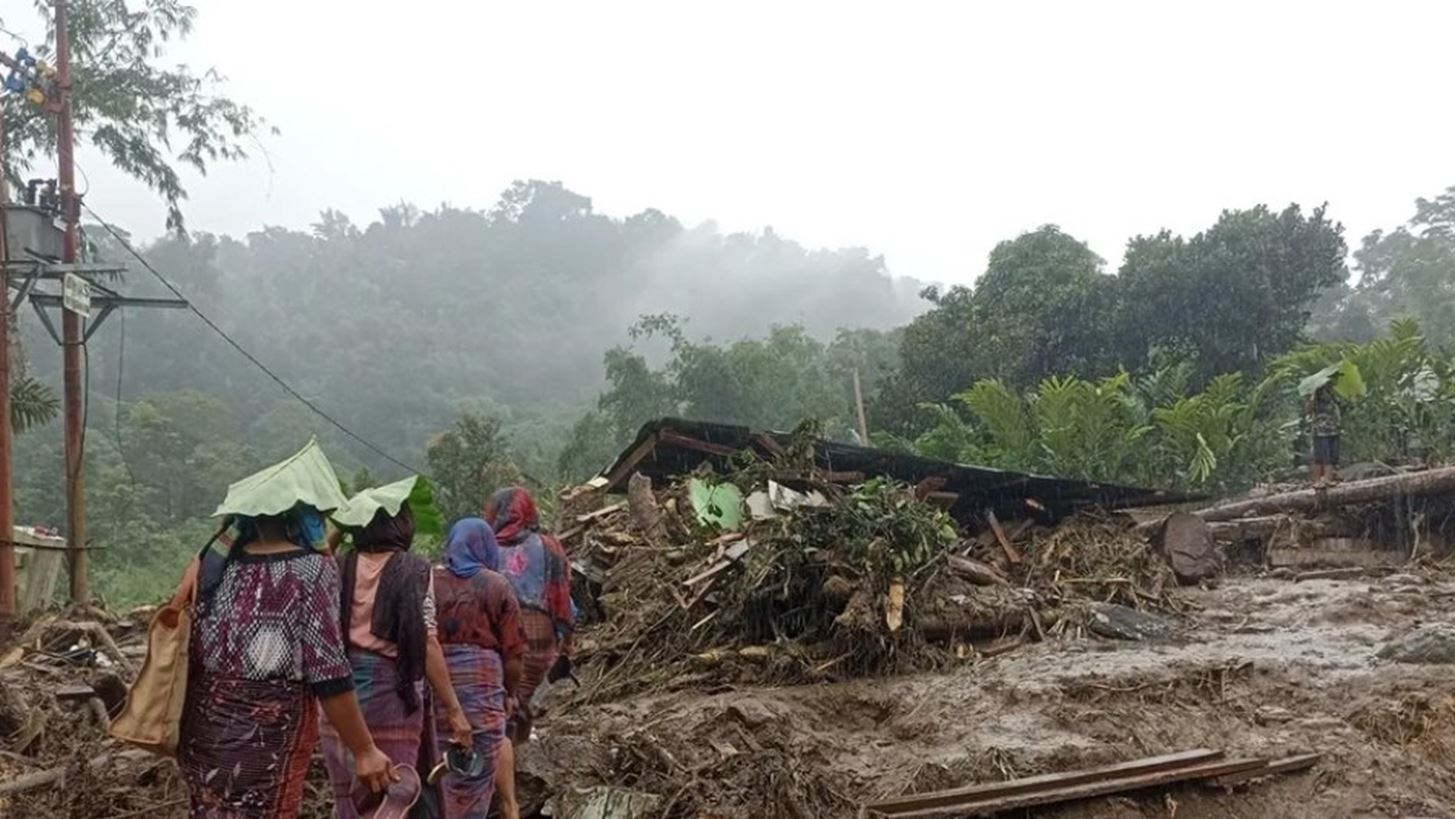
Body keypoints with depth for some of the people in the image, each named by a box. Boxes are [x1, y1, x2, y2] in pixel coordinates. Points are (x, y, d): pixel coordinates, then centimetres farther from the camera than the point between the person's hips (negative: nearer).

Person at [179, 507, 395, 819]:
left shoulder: (217, 561, 4)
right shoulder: (312, 569, -11)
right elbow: (328, 677, -15)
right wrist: (365, 750, -11)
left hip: (202, 723, 6)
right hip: (269, 731, -5)